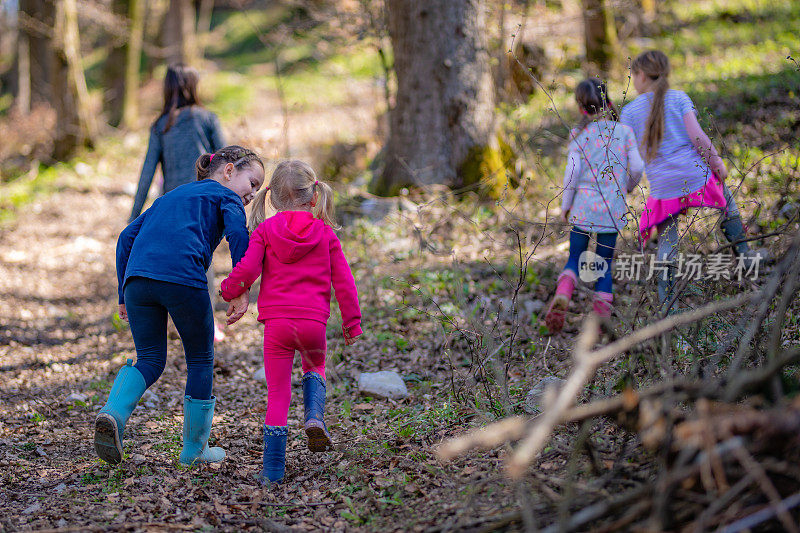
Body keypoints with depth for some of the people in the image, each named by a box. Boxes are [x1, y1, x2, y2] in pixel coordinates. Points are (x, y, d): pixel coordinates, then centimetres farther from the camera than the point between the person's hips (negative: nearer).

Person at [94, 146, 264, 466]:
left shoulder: (171, 196, 36)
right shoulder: (226, 196, 18)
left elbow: (127, 237, 28)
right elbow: (238, 235, -4)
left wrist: (124, 294, 29)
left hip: (137, 277, 5)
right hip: (183, 278, -5)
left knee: (150, 359, 15)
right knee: (201, 359, 13)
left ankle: (114, 411, -14)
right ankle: (194, 448, 20)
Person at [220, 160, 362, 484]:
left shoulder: (265, 231, 2)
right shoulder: (325, 232, 7)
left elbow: (247, 271, -7)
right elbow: (343, 280, 6)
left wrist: (229, 291, 13)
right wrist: (351, 321, 14)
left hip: (277, 321, -1)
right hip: (314, 323, 1)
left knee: (277, 393, 6)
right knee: (314, 365, 32)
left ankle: (273, 469, 5)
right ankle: (314, 416, 4)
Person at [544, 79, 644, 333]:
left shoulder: (579, 135, -2)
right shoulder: (624, 132, 1)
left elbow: (572, 171, -6)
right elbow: (637, 167, -2)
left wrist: (565, 204, 4)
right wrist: (628, 186, 19)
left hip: (583, 207, 0)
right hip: (613, 209, 1)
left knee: (575, 259, 12)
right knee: (605, 264, 11)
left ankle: (561, 297, -15)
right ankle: (602, 317, 4)